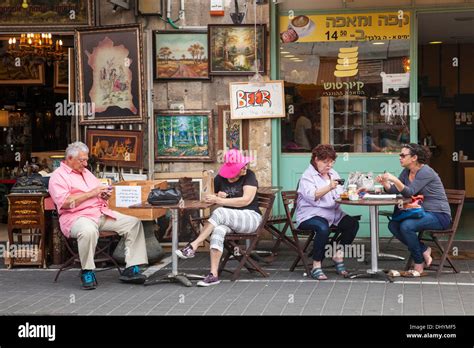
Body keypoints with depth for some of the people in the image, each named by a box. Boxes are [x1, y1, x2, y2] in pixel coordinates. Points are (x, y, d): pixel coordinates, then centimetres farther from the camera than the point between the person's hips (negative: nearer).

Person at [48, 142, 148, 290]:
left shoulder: (86, 172, 25)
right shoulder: (58, 176, 0)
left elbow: (99, 192, 33)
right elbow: (64, 202, -15)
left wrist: (104, 194, 7)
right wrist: (91, 193, -13)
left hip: (102, 213, 8)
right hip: (78, 216, -7)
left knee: (134, 223, -9)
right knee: (88, 231, -42)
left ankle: (131, 269, -11)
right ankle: (87, 272, -21)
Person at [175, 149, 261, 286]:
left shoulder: (249, 176, -5)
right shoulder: (219, 179, 8)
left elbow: (246, 200, -18)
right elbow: (216, 197, 27)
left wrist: (220, 201, -20)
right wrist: (218, 196, 1)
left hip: (251, 218, -4)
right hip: (228, 221, 4)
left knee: (219, 213, -33)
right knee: (218, 230, -33)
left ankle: (193, 247, -29)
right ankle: (213, 275, -39)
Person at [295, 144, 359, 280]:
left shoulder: (333, 174, 19)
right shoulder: (308, 176, -4)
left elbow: (340, 195, 17)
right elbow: (312, 196, -21)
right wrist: (329, 187, -35)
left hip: (333, 213, 7)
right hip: (310, 215, -7)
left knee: (353, 224, -18)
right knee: (323, 228, -38)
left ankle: (338, 254, -1)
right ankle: (316, 267, -26)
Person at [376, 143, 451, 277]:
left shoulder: (425, 172, -18)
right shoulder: (406, 172, 9)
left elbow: (409, 192, -27)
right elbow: (394, 190, 3)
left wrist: (395, 179, -39)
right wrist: (384, 182, -16)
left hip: (439, 216, -9)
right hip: (423, 213, 9)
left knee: (406, 226, -29)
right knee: (393, 225, -8)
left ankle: (419, 267, -15)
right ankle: (424, 250, 1)